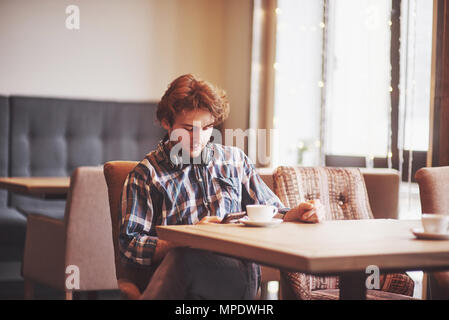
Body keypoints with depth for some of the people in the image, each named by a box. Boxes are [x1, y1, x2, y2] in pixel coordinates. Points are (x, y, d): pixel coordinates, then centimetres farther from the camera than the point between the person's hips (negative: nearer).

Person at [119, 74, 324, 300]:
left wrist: (297, 214, 2)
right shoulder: (147, 174, 9)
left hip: (239, 269, 2)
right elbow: (130, 246, 0)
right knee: (181, 255, -41)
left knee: (184, 259, -35)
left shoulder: (235, 160, 22)